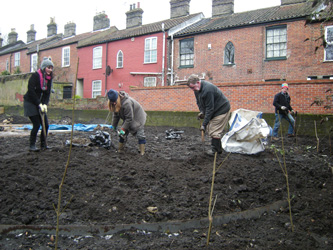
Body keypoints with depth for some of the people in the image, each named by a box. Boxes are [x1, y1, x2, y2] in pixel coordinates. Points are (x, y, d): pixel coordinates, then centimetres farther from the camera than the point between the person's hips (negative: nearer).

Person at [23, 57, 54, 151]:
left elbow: (47, 93, 2)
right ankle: (32, 145, 3)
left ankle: (43, 144, 15)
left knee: (46, 125, 2)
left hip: (40, 103, 7)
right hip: (30, 103, -7)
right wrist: (39, 104, -22)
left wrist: (44, 104, -13)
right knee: (36, 124, -10)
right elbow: (31, 91, -21)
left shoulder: (49, 78, 4)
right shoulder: (35, 76, -16)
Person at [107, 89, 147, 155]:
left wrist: (123, 129, -27)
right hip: (128, 119, 8)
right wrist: (114, 125, 8)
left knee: (140, 134, -12)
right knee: (122, 134, 4)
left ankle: (142, 152, -7)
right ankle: (120, 150, 13)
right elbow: (116, 115, 5)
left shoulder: (126, 103, -37)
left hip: (138, 118, -8)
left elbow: (129, 118, -31)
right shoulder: (115, 103, -10)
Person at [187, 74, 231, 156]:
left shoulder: (207, 89, -32)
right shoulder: (197, 89, -2)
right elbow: (199, 102, 12)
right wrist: (202, 111, -9)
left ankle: (215, 150, 0)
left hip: (222, 109, -10)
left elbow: (210, 108, -29)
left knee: (215, 130, -10)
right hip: (214, 110, 10)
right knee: (210, 128, 10)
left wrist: (204, 124, -27)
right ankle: (218, 148, 18)